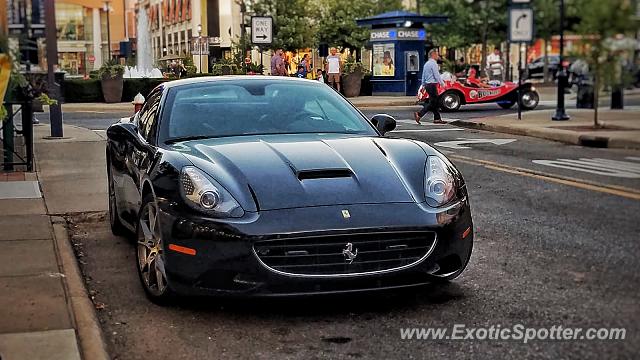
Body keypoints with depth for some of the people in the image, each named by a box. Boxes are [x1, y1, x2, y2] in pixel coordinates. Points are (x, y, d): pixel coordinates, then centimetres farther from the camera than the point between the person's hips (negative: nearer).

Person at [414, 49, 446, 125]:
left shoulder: (426, 64, 16)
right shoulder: (433, 63, -12)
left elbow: (423, 76, 20)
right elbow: (437, 75, -17)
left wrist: (423, 85, 24)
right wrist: (442, 84, -14)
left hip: (427, 84, 10)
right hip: (432, 85, -10)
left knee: (436, 102, 12)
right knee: (432, 103, -7)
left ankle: (437, 119, 12)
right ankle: (419, 114, -15)